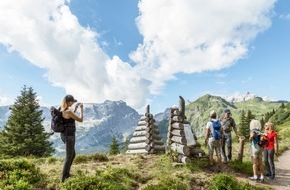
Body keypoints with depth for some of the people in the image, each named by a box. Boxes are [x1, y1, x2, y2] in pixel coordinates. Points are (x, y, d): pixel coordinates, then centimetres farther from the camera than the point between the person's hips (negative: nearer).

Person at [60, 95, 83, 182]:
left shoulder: (62, 110, 7)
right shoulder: (68, 111, -23)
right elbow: (80, 120, -17)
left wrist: (76, 108, 21)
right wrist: (81, 109, -4)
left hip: (64, 135, 10)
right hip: (69, 136, -10)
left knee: (73, 154, 25)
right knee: (68, 157, 4)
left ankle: (67, 173, 36)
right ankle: (64, 178, 15)